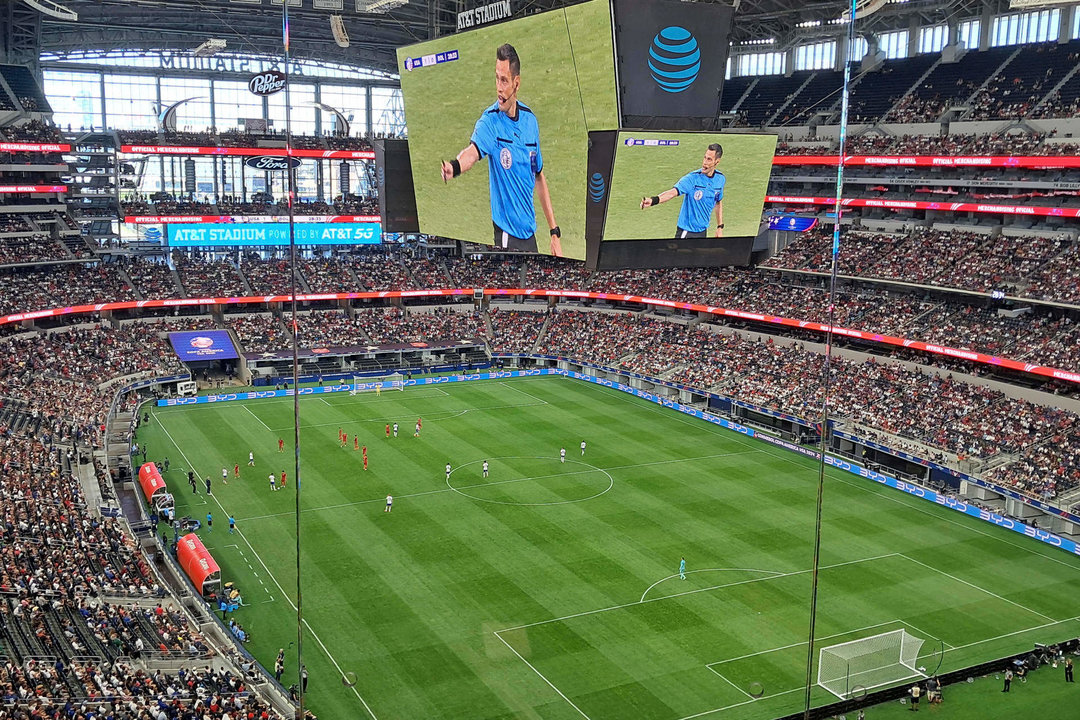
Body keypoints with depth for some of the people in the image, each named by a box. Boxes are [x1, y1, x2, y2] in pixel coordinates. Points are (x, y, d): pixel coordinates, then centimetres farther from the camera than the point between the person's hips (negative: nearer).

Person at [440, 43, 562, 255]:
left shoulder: (530, 120, 5)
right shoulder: (490, 121, -10)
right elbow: (473, 151, -31)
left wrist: (554, 231, 12)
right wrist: (455, 166, -54)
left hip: (530, 233, 5)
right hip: (507, 236, -5)